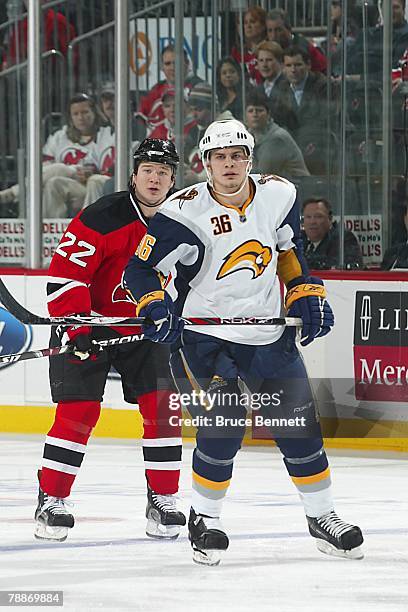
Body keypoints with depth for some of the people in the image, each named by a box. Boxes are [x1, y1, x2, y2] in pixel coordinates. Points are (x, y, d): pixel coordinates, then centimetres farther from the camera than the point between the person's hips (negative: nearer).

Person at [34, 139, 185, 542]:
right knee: (79, 409, -11)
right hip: (89, 323, -5)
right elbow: (63, 276, -22)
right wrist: (76, 327, -28)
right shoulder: (101, 219, -20)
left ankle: (163, 501, 5)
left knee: (162, 405, -5)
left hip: (145, 328, 5)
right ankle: (51, 501, -2)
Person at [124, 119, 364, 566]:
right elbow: (140, 269, -13)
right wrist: (156, 305, -30)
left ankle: (322, 517, 22)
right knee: (223, 427, -16)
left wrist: (306, 294, 5)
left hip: (268, 333, 4)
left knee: (298, 424, 6)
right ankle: (203, 520, 6)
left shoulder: (278, 195, -4)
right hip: (203, 335, -4)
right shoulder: (185, 212, -18)